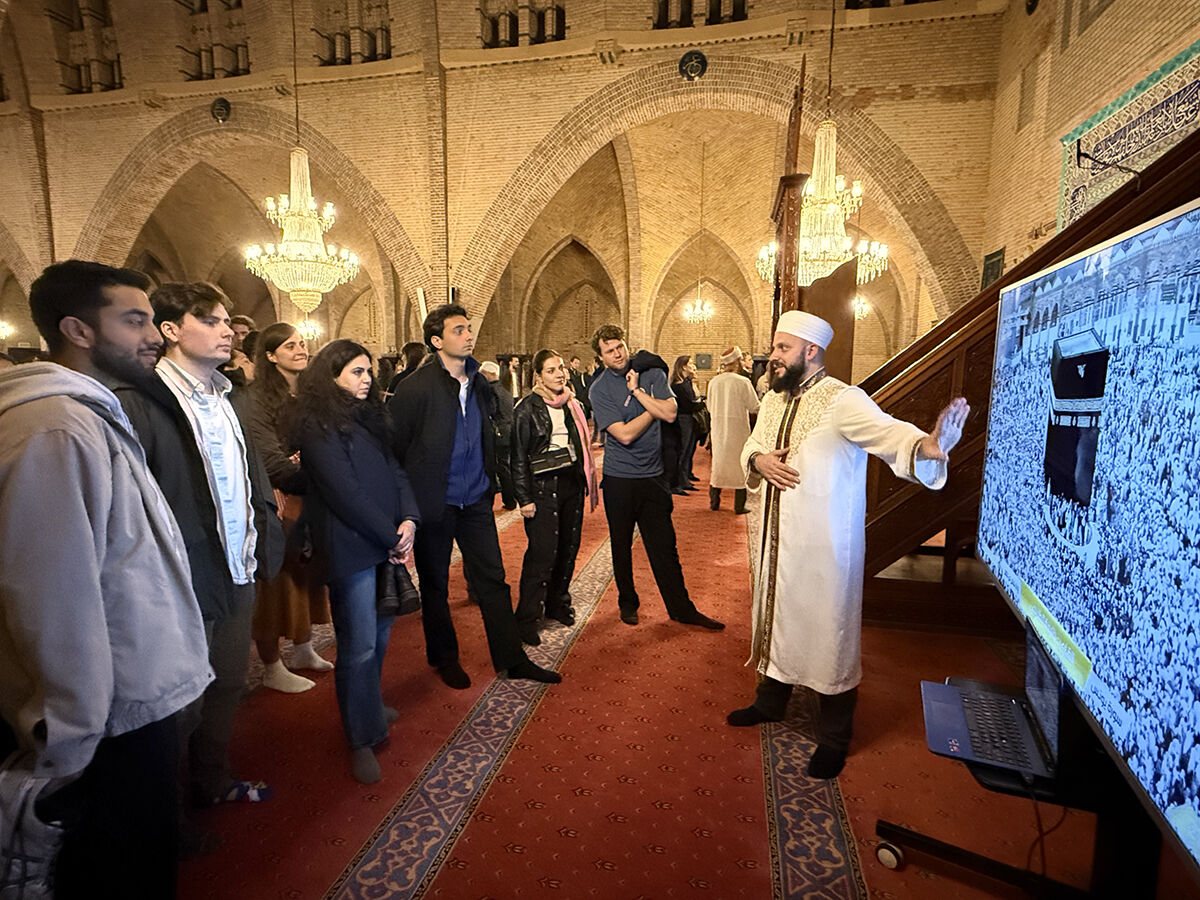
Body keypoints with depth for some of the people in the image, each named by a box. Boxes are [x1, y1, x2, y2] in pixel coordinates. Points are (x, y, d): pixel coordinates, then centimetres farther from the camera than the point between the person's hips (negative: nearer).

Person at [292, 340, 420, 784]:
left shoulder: (369, 416, 15)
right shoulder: (318, 426, -8)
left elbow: (394, 470, 10)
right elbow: (345, 492, -14)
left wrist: (409, 519, -5)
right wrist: (392, 536, -10)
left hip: (388, 543, 7)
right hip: (351, 548, -7)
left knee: (381, 635, 14)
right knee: (359, 647, 1)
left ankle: (370, 706, 37)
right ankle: (362, 739, 16)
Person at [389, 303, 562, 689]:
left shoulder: (478, 382, 7)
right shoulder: (416, 386, -12)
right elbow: (395, 445, -10)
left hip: (476, 500, 5)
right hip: (435, 502, -5)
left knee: (493, 580, 9)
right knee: (434, 585, 12)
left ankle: (511, 658, 21)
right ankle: (444, 658, 32)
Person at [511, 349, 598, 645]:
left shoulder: (572, 404, 12)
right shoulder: (527, 408, -6)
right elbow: (518, 457, -7)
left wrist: (586, 482, 14)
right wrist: (524, 498, -11)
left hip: (572, 481, 6)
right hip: (543, 485, -6)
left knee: (569, 546, 9)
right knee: (543, 551, -8)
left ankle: (558, 603, 27)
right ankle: (526, 618, 3)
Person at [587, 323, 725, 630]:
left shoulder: (652, 373, 2)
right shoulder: (599, 388, -7)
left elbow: (670, 413, -13)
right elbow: (625, 434, -16)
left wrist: (637, 390, -13)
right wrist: (654, 406, -8)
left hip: (653, 475, 2)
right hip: (619, 478, -1)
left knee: (664, 545, 7)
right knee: (621, 545, 13)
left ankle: (681, 607, 20)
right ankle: (627, 602, 32)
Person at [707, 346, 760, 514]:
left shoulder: (713, 382, 1)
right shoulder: (743, 382, -14)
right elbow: (755, 407, -10)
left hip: (718, 430, 5)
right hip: (738, 430, -4)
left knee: (718, 462, 14)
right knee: (740, 464, 4)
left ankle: (714, 502, 19)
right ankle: (739, 506, 5)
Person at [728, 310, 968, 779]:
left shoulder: (842, 400, -17)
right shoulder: (773, 399, 8)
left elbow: (885, 430, -33)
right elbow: (751, 445, 17)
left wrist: (927, 445, -56)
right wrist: (758, 460, -8)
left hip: (826, 545, -7)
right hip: (778, 536, 7)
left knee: (829, 631, 6)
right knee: (776, 618, 21)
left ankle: (834, 737, 27)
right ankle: (770, 701, 45)